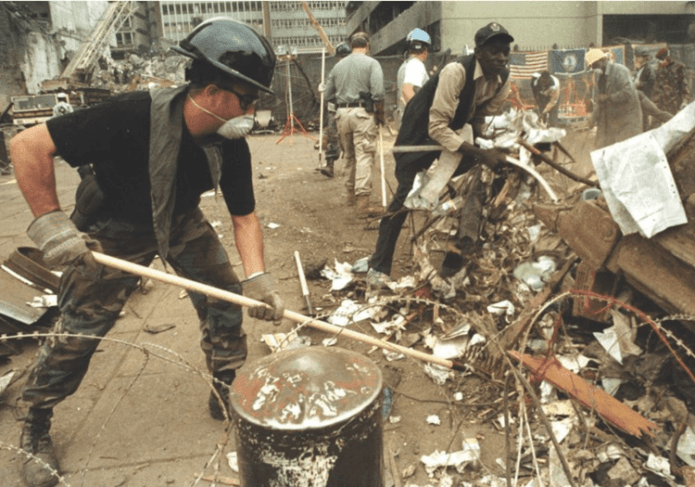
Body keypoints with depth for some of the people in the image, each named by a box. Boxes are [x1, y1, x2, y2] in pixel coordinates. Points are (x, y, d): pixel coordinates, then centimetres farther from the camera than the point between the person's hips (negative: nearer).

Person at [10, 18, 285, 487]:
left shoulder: (232, 146, -19)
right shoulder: (133, 116, -35)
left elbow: (245, 217, -11)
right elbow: (28, 146, -28)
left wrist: (256, 276, -25)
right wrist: (50, 220, -33)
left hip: (181, 221, 5)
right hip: (115, 229, -4)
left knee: (224, 298, -3)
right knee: (79, 330, 1)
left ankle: (229, 394, 19)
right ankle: (35, 428, 26)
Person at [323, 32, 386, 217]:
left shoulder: (338, 66, 14)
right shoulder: (371, 63, -1)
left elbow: (327, 95, 14)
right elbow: (378, 93, -12)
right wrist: (381, 114, -1)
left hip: (342, 113, 5)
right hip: (363, 113, -5)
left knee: (349, 155, 18)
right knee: (364, 157, -7)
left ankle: (352, 194, 31)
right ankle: (363, 203, -13)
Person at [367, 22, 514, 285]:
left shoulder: (502, 80, -11)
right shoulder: (456, 71, -33)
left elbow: (481, 118, 3)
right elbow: (437, 127, -36)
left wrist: (491, 147, -15)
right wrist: (479, 153, -39)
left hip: (457, 127, 7)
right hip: (422, 127, -7)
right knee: (406, 195, -9)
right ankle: (378, 267, 1)